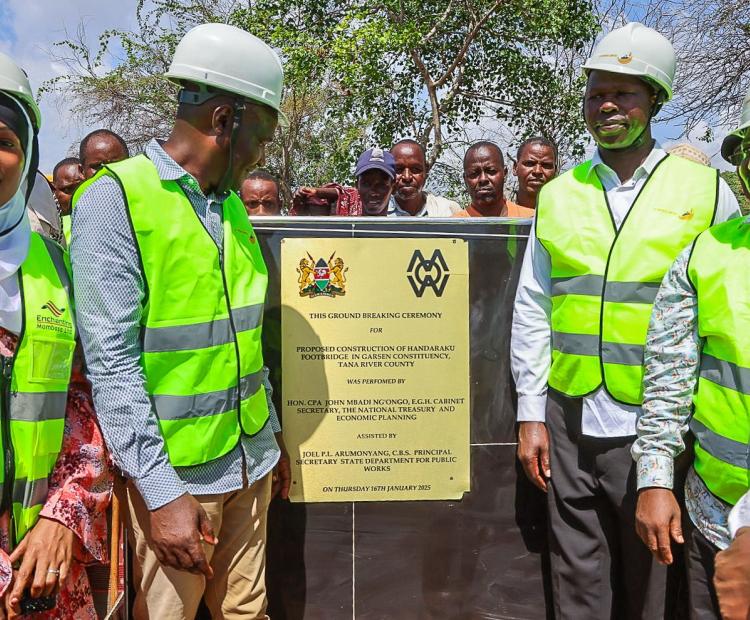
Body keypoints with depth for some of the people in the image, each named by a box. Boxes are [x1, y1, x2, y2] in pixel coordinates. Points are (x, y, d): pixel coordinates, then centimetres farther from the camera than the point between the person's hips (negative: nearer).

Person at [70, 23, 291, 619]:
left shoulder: (231, 204, 10)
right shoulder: (115, 197, -13)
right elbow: (111, 358, -18)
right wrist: (161, 491, -19)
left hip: (250, 460, 7)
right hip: (174, 475, -6)